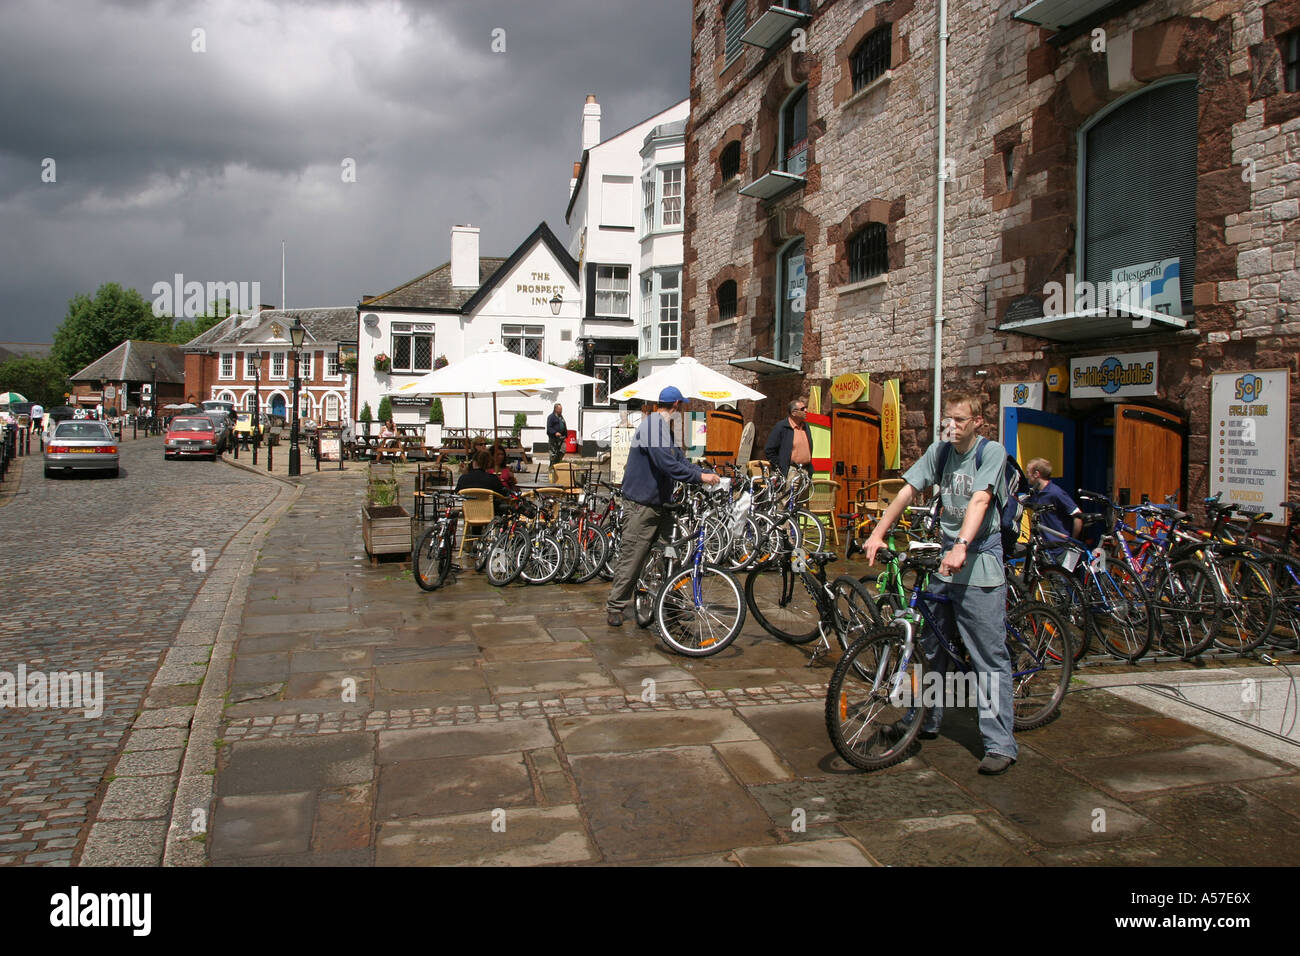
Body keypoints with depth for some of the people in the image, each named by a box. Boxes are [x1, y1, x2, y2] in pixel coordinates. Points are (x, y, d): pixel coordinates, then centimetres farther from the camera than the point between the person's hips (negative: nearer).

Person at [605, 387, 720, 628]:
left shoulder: (663, 427, 17)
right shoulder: (652, 425, -17)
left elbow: (679, 459, 16)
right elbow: (667, 464, -26)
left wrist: (706, 475, 3)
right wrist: (700, 477, -23)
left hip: (661, 503, 10)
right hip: (642, 505, -10)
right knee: (632, 556, -5)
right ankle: (614, 607, 6)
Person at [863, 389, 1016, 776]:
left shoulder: (991, 451, -9)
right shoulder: (940, 450, 8)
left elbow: (980, 500, -23)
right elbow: (907, 490, 2)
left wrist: (961, 547, -37)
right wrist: (878, 533, -9)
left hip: (979, 567, -6)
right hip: (944, 561, 6)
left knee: (990, 656, -4)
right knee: (930, 644, 15)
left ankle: (1000, 744, 2)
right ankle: (925, 719, 32)